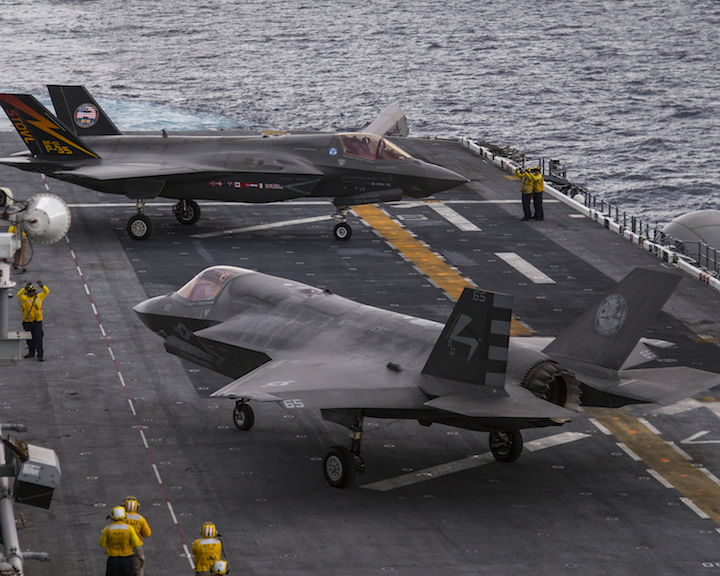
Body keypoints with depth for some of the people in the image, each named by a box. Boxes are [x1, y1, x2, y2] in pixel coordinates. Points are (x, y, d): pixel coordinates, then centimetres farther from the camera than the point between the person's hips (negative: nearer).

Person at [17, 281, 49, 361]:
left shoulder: (38, 297, 4)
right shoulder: (25, 298, -3)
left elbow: (46, 291, -3)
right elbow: (19, 295, -23)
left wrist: (42, 285, -23)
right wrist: (25, 288, -38)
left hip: (38, 322, 0)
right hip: (28, 322, 0)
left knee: (38, 338, -6)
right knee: (30, 339, 12)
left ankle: (40, 355, -5)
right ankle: (31, 352, 29)